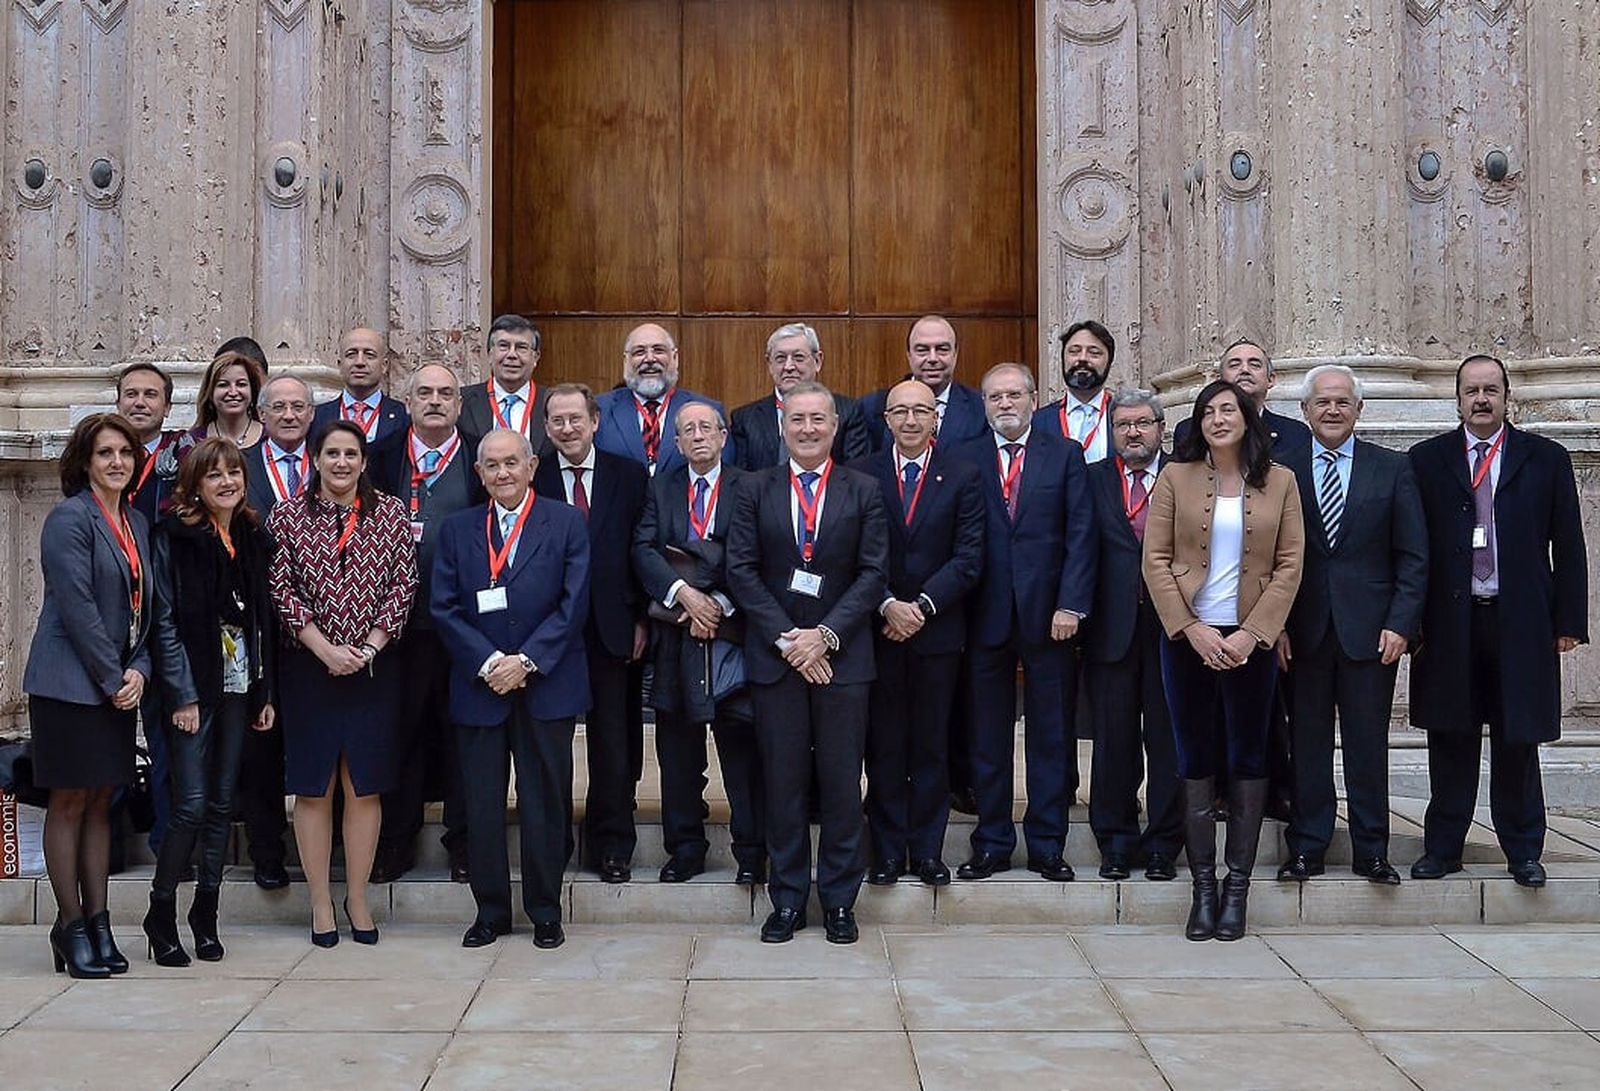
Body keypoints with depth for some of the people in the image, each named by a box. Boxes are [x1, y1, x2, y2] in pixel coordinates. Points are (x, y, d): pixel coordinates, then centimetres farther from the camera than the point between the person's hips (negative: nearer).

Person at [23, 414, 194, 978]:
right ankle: (70, 926, 7)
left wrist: (138, 670, -1)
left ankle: (98, 922, 14)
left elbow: (149, 607, 13)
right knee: (70, 803, 0)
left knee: (100, 802, 10)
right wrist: (113, 678, -13)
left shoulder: (134, 523, 13)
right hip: (71, 683, -7)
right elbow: (77, 608, -16)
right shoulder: (69, 519, -9)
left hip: (119, 683, 7)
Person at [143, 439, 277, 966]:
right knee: (192, 804, -8)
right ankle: (161, 914, 8)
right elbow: (165, 618, -10)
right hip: (192, 686, -5)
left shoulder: (253, 538, 11)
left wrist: (265, 691, 9)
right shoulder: (174, 536, -6)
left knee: (222, 803, 8)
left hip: (238, 686, 5)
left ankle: (205, 913, 18)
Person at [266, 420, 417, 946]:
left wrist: (369, 646, -9)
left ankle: (358, 898, 14)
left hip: (374, 667, 1)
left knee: (364, 786, 4)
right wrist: (326, 649, -11)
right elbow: (282, 590, -2)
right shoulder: (286, 517, 3)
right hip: (308, 668, -1)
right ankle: (320, 902, 12)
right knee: (313, 787, 3)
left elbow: (404, 584, 1)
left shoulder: (390, 513, 5)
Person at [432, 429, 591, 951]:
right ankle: (491, 911, 17)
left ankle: (545, 912, 16)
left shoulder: (567, 524, 2)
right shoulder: (457, 530, 9)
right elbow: (445, 608, 2)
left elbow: (573, 604, -5)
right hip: (478, 687, 2)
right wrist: (488, 662, -11)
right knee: (481, 805, 5)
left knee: (545, 803, 5)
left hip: (547, 686, -2)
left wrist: (526, 660, -13)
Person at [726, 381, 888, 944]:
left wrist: (826, 634, -12)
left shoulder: (863, 491, 5)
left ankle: (839, 900, 14)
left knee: (841, 782, 4)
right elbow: (741, 571, 0)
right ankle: (787, 899, 14)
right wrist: (785, 637, -10)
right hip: (774, 658, 1)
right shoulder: (757, 491, 6)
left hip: (842, 656, 0)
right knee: (782, 782, 5)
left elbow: (873, 573, -1)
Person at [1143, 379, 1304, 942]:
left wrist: (1251, 633, -10)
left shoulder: (1280, 482, 4)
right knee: (1195, 759, 4)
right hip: (1187, 636, 0)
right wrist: (1192, 629, -9)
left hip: (1251, 639, 0)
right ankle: (1203, 886, 10)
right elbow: (1155, 560, -1)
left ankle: (1237, 886, 13)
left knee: (1248, 758, 5)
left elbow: (1290, 565, 1)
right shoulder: (1176, 477, 3)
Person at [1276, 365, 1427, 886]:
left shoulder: (1392, 469, 5)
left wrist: (1400, 624, -6)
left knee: (1368, 744, 4)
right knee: (1307, 742, 5)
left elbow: (1413, 556, 3)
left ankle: (1371, 852, 14)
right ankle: (1306, 848, 14)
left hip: (1370, 630, 0)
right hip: (1303, 631, 0)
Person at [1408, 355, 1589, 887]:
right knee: (1451, 743, 7)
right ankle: (1442, 848, 17)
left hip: (1521, 623, 0)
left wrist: (1569, 622, -1)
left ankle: (1523, 852, 18)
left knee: (1517, 743, 6)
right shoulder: (1427, 460, 6)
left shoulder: (1546, 458, 6)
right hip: (1449, 624, 0)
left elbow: (1568, 547, 5)